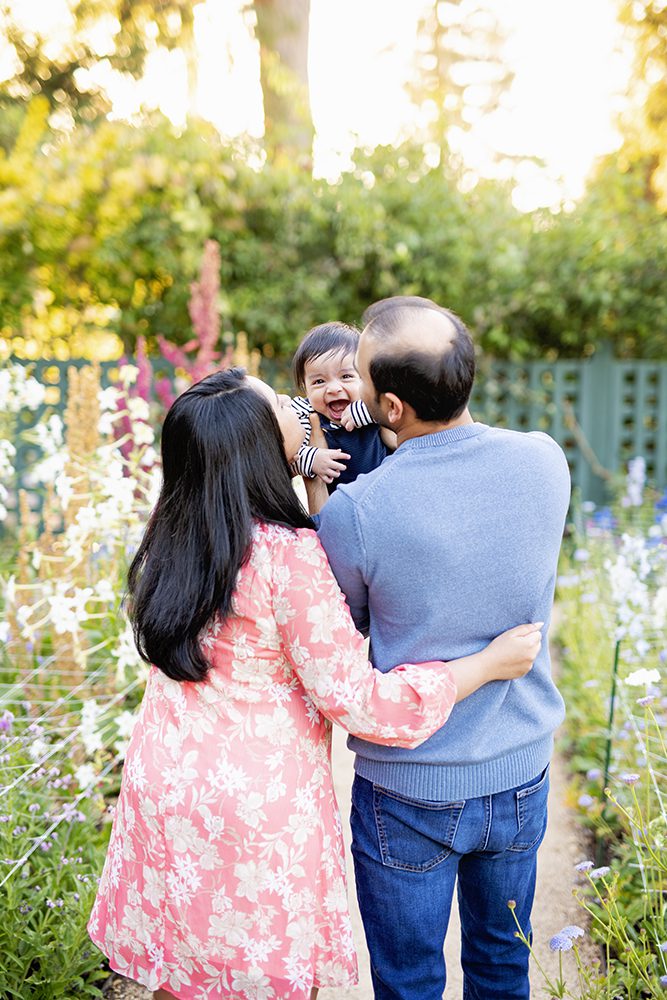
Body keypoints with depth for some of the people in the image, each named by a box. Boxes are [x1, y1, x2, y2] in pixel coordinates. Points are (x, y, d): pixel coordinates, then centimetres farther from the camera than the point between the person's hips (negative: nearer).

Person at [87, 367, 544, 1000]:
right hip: (260, 804, -6)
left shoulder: (169, 531, -3)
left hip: (159, 781, 6)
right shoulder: (287, 554, -23)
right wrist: (490, 662, -12)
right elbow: (358, 702, -21)